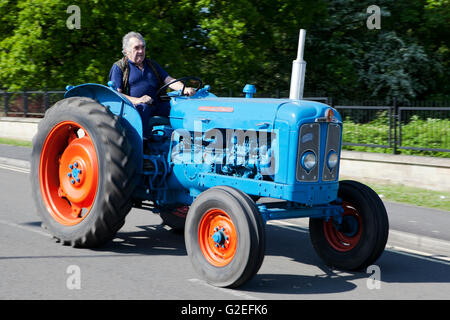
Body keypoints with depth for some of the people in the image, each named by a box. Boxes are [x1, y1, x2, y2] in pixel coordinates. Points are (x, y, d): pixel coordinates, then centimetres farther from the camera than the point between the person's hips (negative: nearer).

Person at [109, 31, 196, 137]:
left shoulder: (152, 65, 26)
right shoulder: (118, 67, 9)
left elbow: (169, 80, 14)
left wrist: (184, 89, -8)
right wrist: (137, 100, -21)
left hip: (157, 106, 4)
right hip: (133, 106, -4)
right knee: (142, 108, -39)